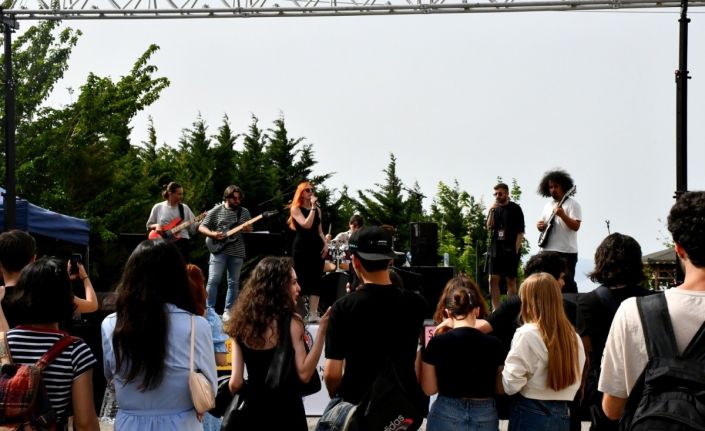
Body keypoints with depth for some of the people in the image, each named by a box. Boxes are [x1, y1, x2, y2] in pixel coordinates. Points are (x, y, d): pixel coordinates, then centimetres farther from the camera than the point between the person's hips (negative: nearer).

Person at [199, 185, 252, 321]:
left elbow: (250, 231, 15)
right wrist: (213, 234, -15)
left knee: (233, 283, 5)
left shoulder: (244, 212, 8)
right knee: (213, 280, -10)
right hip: (219, 250, -3)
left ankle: (228, 311, 13)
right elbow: (201, 227, 3)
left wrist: (247, 229, -9)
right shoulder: (216, 210, 1)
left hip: (237, 253, 3)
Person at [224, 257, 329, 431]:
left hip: (252, 412, 5)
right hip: (286, 412, -5)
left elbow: (236, 382, 0)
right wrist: (322, 330, -18)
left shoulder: (242, 324, 2)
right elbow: (304, 373, -17)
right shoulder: (291, 323, -11)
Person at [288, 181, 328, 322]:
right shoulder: (296, 209, -3)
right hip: (302, 247, -5)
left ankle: (313, 314, -3)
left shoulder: (317, 210, 15)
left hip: (316, 246, 5)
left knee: (315, 280, -1)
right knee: (301, 280, -5)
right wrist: (312, 207, -16)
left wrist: (325, 244, 4)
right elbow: (306, 225, -18)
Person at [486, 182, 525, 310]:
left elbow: (520, 231, -4)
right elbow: (489, 227, 4)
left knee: (511, 280, -1)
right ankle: (496, 309, 6)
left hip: (510, 250, -5)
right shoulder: (495, 208, 11)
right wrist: (492, 211, -9)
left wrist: (516, 250, -11)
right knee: (493, 279, 1)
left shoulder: (515, 208, -2)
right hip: (496, 249, 5)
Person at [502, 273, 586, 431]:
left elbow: (511, 383, -14)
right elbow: (575, 379, 13)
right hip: (563, 415, 6)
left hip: (531, 415, -6)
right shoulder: (573, 336, 6)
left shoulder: (527, 334, -13)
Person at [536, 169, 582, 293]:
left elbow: (576, 226, -14)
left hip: (566, 252, -7)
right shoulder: (548, 206, 18)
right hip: (547, 251, 7)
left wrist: (562, 215, -27)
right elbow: (541, 224, 24)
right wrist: (539, 225, 1)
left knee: (566, 284, -10)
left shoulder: (572, 204, -4)